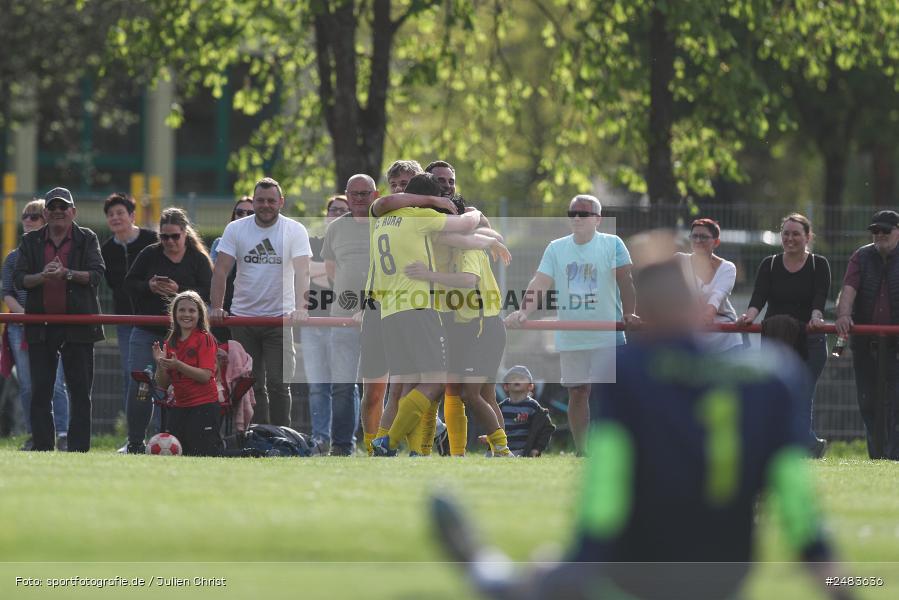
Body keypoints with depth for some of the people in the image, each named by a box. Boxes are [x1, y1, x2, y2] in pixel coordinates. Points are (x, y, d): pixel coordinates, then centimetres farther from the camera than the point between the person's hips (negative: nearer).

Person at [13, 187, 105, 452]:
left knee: (80, 391, -1)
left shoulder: (87, 239, 5)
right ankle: (42, 449, 4)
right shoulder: (31, 241, 10)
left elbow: (96, 274, -7)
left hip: (78, 326, -2)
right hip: (41, 326, 2)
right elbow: (20, 278, 1)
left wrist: (66, 273, -22)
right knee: (40, 391, 1)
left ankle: (79, 449, 2)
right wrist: (42, 276, -19)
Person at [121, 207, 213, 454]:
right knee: (137, 385, -2)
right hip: (146, 330, 2)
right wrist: (149, 287, -13)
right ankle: (135, 442, 7)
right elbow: (129, 283, 7)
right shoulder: (150, 254, 5)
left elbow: (208, 293, -7)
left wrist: (179, 291, -20)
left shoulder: (198, 259, 0)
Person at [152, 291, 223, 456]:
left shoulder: (205, 339, -6)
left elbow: (205, 376, -16)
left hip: (203, 407, -7)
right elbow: (163, 385, 12)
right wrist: (160, 363, -7)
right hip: (178, 408, 7)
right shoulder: (170, 343, 11)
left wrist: (177, 365, -25)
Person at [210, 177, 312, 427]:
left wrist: (300, 307, -29)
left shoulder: (295, 231, -3)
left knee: (277, 384, -7)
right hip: (243, 318, 2)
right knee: (251, 384, 5)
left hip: (280, 318, -2)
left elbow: (302, 272, -14)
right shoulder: (236, 229, 3)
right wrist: (217, 307, -10)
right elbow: (221, 269, 1)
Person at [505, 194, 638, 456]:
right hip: (570, 336, 4)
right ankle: (581, 452, 19)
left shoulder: (612, 244, -3)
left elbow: (625, 280, -9)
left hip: (607, 335, -4)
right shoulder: (556, 248, 5)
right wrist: (523, 312, -18)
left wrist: (629, 314, -22)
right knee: (577, 393, 10)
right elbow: (539, 283, -3)